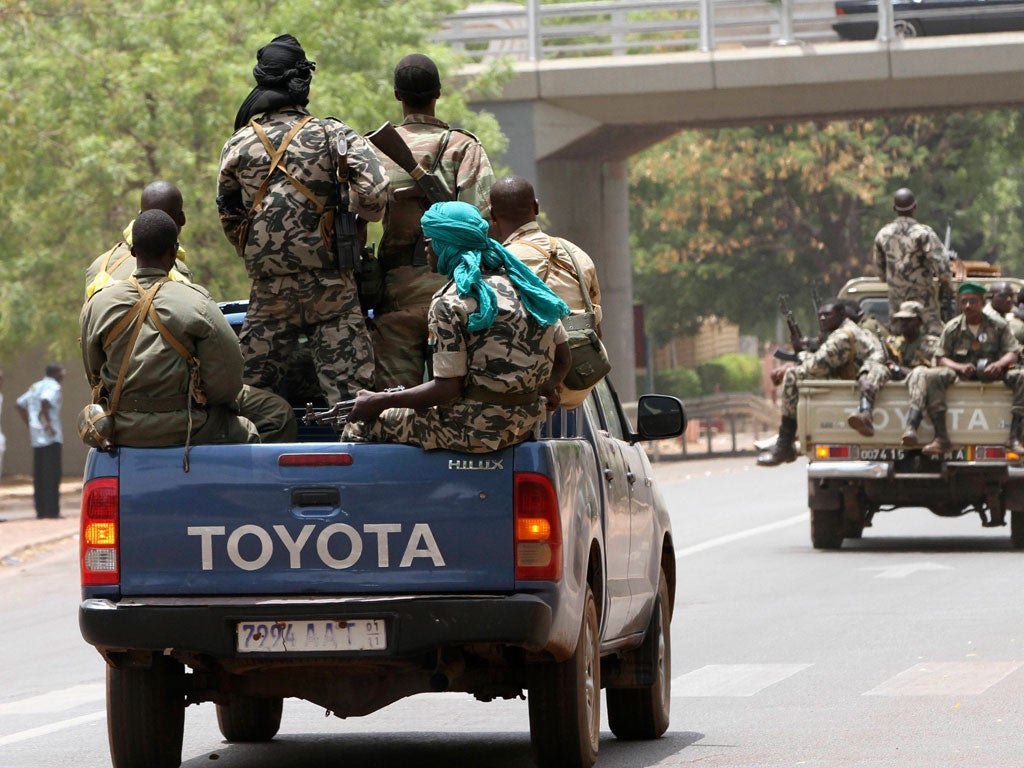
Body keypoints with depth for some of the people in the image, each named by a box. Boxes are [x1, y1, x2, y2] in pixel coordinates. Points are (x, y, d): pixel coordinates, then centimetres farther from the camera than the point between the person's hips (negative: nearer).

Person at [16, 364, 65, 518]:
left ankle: (40, 509, 8)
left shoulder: (35, 387, 17)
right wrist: (48, 422, -21)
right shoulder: (54, 387, -9)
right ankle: (51, 509, -10)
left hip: (37, 438, 8)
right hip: (51, 436, -8)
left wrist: (29, 424, 18)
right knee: (52, 473, -6)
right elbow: (44, 402, -28)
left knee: (39, 475, 8)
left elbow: (19, 404, 20)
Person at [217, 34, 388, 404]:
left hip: (269, 288, 2)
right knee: (349, 388, -2)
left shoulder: (238, 145, 3)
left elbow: (228, 217, 13)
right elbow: (372, 193, -16)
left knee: (252, 389, 10)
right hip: (330, 285, -2)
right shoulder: (331, 134, -5)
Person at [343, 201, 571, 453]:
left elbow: (449, 387, -16)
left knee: (359, 427, 6)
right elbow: (563, 356, 11)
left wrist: (381, 401, -8)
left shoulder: (449, 303, -14)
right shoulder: (519, 283, 7)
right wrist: (544, 387, 30)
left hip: (477, 430, -8)